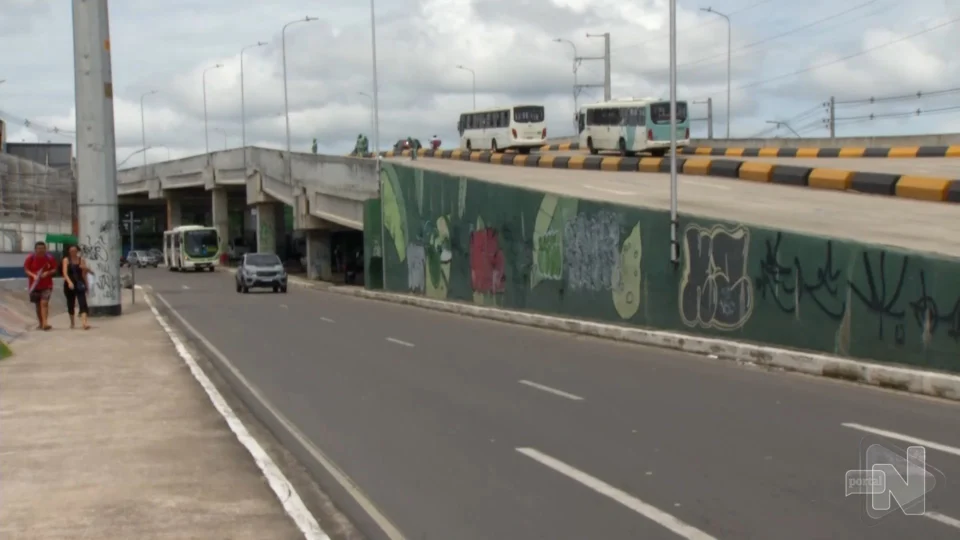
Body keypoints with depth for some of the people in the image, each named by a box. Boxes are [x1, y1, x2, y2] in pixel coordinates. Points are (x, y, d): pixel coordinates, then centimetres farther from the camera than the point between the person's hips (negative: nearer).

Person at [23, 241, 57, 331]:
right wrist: (33, 275, -20)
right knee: (38, 304, 10)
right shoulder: (30, 258, -4)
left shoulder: (49, 258, -4)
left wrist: (48, 273, -17)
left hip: (47, 285, -2)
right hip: (34, 285, 2)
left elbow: (54, 269, 3)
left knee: (44, 303, -16)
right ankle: (40, 323, 23)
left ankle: (44, 323, -22)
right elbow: (26, 269, -2)